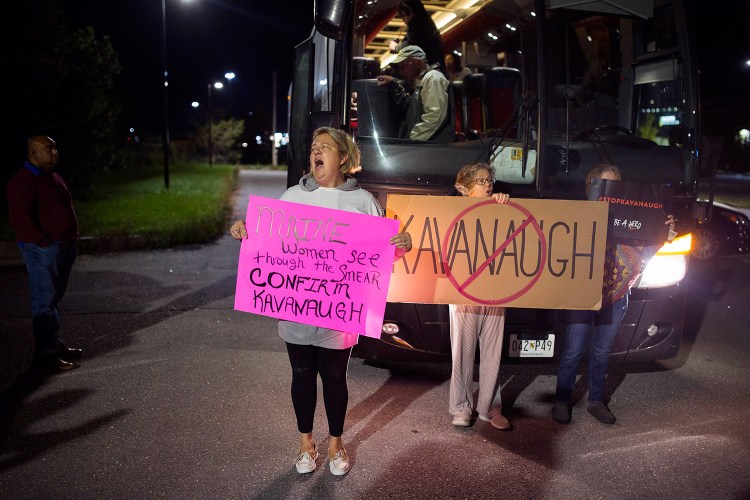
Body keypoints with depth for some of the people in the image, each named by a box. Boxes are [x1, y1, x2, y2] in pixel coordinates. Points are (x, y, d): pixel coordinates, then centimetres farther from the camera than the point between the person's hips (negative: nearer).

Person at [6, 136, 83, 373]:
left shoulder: (53, 177, 17)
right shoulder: (22, 182, -13)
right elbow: (20, 218, -20)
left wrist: (71, 238, 15)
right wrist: (45, 242, -19)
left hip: (64, 247, 9)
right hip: (42, 249, -9)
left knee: (54, 298, 16)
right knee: (44, 302, -6)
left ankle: (55, 344, 26)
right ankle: (45, 354, 0)